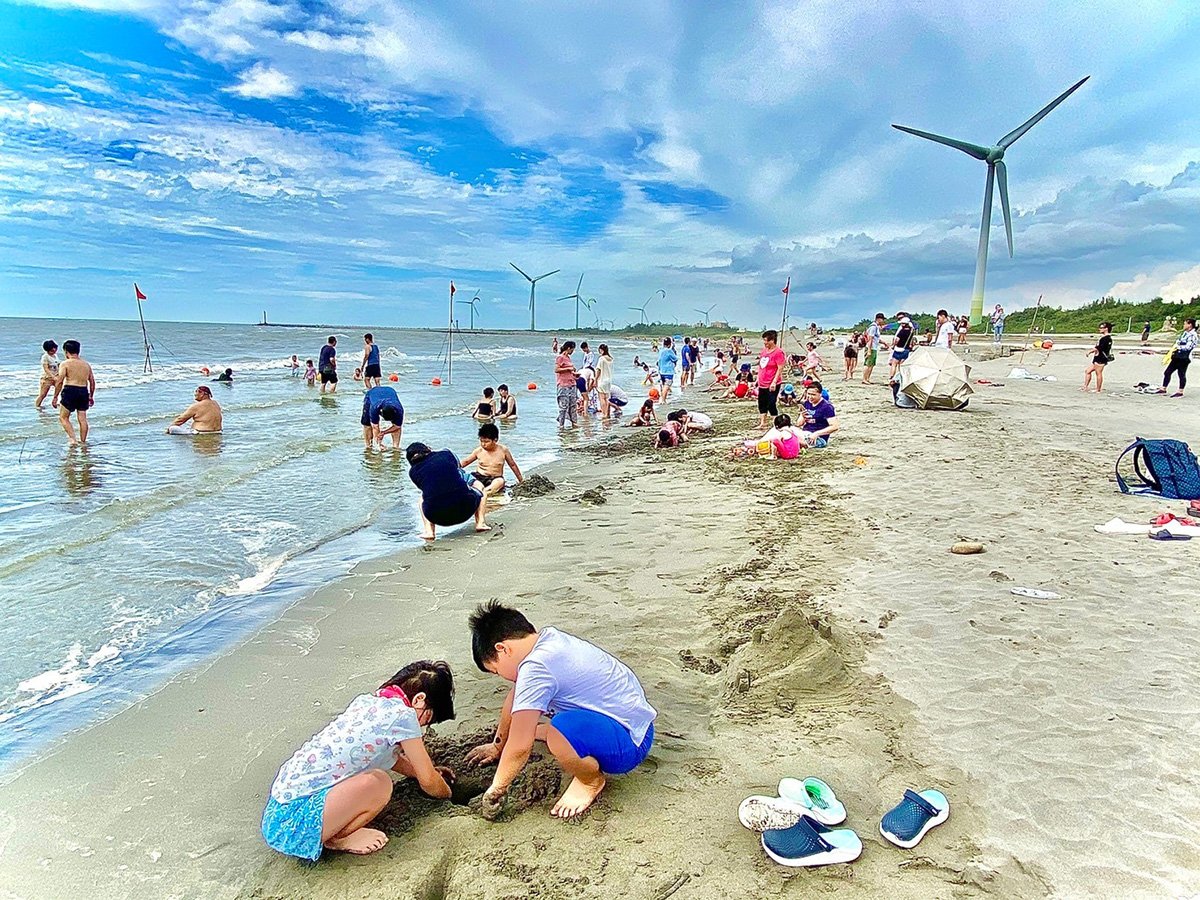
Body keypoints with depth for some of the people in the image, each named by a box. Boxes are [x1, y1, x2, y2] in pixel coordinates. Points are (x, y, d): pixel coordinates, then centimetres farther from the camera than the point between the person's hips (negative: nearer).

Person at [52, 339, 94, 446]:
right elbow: (92, 381, 15)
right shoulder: (86, 364, 12)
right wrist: (91, 396, 24)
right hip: (84, 392, 5)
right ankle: (83, 441, 13)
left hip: (70, 391, -5)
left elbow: (59, 382, -10)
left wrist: (55, 397, -5)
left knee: (63, 417, 7)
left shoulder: (65, 364, -3)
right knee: (82, 419, 9)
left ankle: (72, 439, -5)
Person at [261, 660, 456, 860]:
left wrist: (426, 771, 35)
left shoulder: (365, 700, 8)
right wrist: (448, 794, 19)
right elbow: (428, 781, -1)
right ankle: (336, 839, 0)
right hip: (294, 825, -9)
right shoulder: (403, 715, -14)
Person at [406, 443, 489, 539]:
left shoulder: (413, 472, 10)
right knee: (479, 494, 34)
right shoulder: (446, 454, 10)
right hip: (464, 510, 0)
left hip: (437, 516, 0)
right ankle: (480, 523, 11)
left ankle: (429, 531, 17)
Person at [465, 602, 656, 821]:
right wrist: (497, 746, 28)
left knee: (560, 732, -36)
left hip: (629, 743, -9)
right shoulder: (549, 637, 2)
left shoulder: (535, 669, -24)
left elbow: (520, 747, -23)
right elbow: (515, 696, 16)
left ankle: (592, 779, -6)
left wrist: (495, 791, -7)